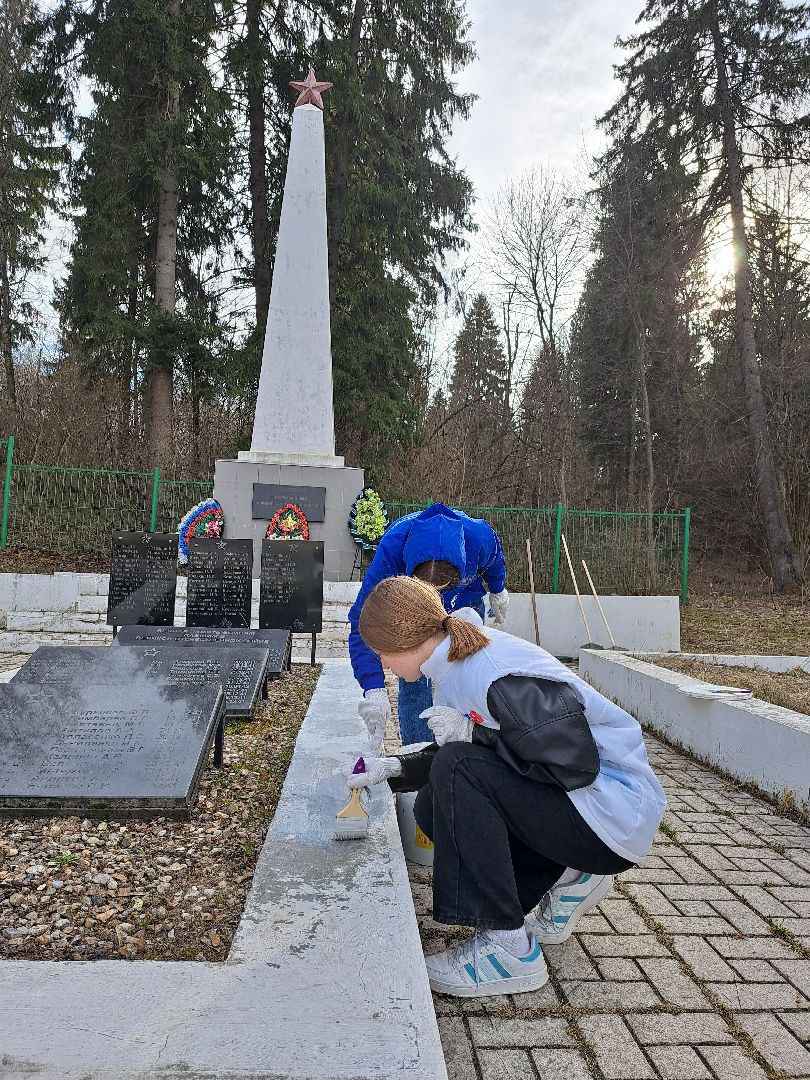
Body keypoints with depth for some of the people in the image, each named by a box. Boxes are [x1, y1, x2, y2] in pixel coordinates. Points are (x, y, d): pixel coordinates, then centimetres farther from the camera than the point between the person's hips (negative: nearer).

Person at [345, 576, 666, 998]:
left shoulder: (497, 674, -26)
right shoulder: (456, 664, 2)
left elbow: (574, 765, -26)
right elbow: (453, 753, 15)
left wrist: (472, 735, -21)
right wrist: (394, 769, 8)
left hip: (613, 814, -9)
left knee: (457, 773, -24)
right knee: (433, 805, 5)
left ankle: (509, 947, -14)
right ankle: (565, 877, 10)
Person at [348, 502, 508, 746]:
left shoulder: (480, 537, -38)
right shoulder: (391, 549, -43)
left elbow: (494, 562, -10)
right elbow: (363, 622, -41)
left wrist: (498, 590, 10)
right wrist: (374, 689, -51)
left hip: (466, 602, 1)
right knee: (413, 684, -7)